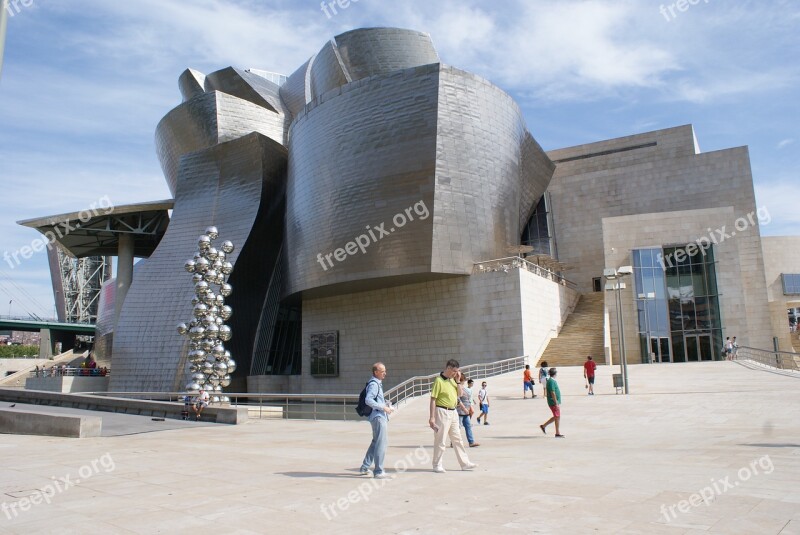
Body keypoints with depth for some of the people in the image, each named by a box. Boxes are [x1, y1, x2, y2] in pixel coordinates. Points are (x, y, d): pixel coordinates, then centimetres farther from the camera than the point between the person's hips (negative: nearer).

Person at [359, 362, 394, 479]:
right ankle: (378, 472, -1)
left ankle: (365, 467, 27)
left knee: (375, 442, 19)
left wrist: (386, 405, 11)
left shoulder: (378, 383, 17)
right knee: (381, 443, -6)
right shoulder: (373, 384, -15)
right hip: (378, 417, -11)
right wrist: (383, 407, -23)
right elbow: (368, 400, -27)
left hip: (382, 416, 11)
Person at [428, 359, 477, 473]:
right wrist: (432, 417, -19)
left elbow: (459, 394, 14)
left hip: (453, 412, 8)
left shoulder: (452, 380, 10)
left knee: (457, 439, 13)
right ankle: (437, 465, 12)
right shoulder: (439, 381, -14)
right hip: (442, 412, -8)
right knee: (440, 440, 1)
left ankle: (464, 463, 20)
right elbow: (433, 399, -15)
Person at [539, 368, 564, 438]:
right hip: (554, 403, -10)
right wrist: (556, 403, -21)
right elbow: (553, 393, -22)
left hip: (555, 402, 10)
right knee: (557, 417, -2)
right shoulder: (551, 381, -18)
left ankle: (543, 426, 20)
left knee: (556, 417, 15)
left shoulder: (551, 381, 13)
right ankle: (558, 433, 5)